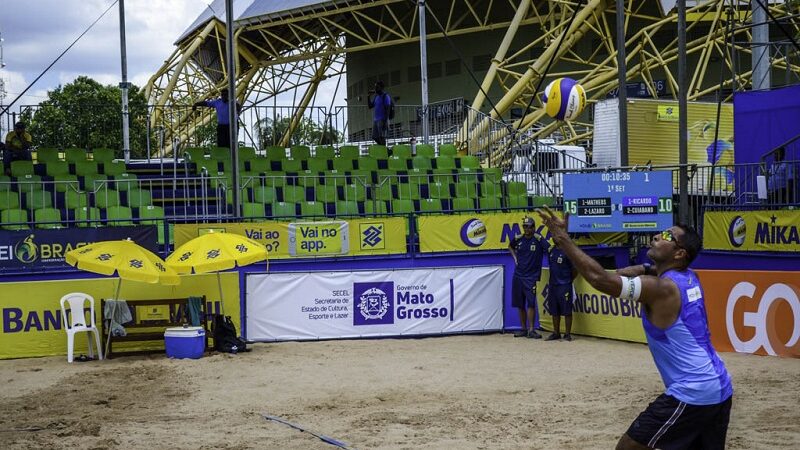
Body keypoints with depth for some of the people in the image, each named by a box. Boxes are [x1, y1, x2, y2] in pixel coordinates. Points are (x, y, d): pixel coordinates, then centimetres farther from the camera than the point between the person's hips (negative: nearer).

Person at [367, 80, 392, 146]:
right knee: (375, 137, 6)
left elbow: (387, 109, -13)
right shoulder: (376, 97, 18)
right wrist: (368, 97, 8)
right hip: (375, 120, 8)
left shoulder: (385, 96, -7)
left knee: (382, 137, -12)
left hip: (382, 120, -8)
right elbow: (370, 106, 21)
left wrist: (385, 122, -20)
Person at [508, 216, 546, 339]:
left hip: (531, 277, -5)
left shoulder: (538, 239, -9)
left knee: (531, 303, -12)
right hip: (518, 275, 5)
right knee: (520, 304, 9)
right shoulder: (518, 239, 5)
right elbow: (510, 246, 26)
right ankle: (523, 329, 18)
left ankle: (531, 330, -9)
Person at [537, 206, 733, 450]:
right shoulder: (687, 277, 9)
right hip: (720, 389, 9)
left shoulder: (662, 289, -16)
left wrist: (563, 239, -19)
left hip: (690, 395, -9)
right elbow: (644, 270, 26)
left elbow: (600, 279, -22)